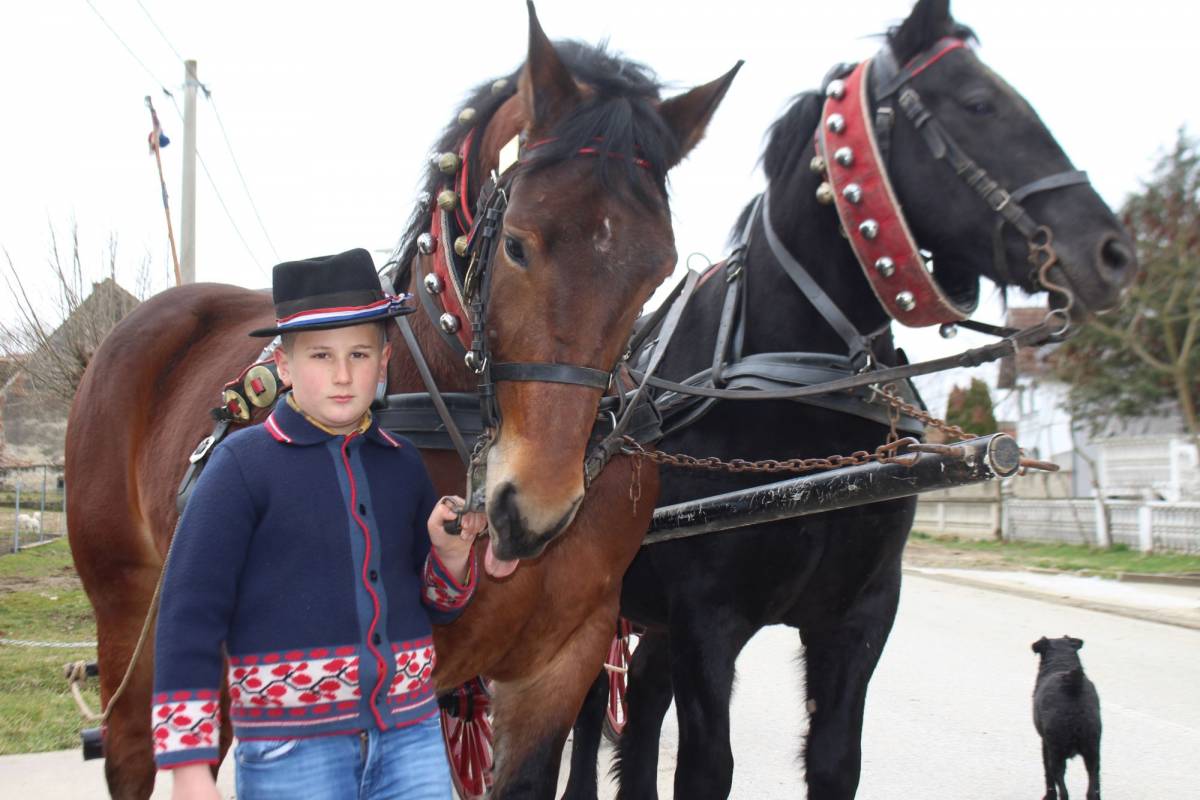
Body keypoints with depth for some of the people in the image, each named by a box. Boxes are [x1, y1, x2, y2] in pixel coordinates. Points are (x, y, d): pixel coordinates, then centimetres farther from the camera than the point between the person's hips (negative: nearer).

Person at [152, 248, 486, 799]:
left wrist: (451, 552, -6)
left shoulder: (402, 463, 7)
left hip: (412, 736, 5)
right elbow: (189, 615, -8)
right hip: (290, 752, -4)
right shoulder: (243, 465, -7)